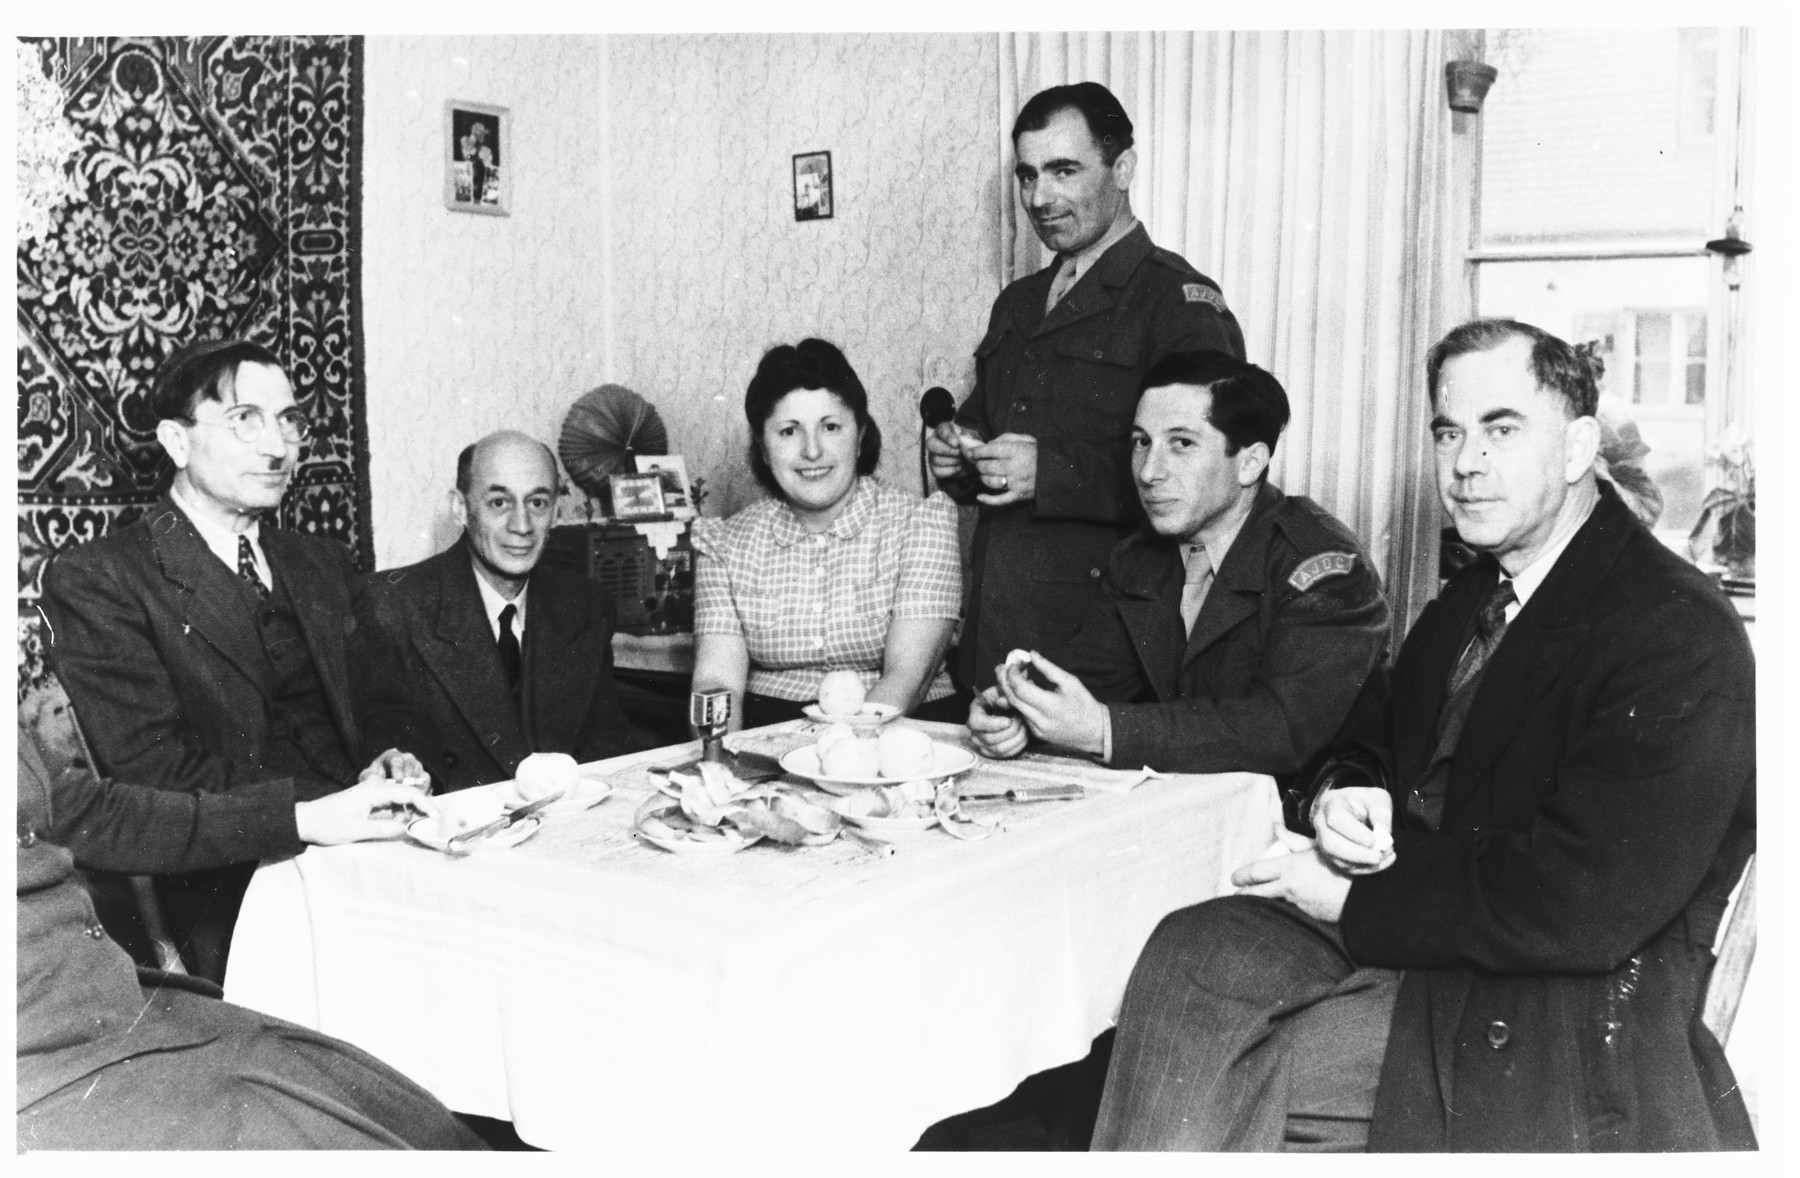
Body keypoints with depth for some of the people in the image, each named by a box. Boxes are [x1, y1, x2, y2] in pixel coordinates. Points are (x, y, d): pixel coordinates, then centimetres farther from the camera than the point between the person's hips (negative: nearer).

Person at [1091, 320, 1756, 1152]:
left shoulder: (1681, 638, -14)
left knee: (1229, 1089, -23)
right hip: (1397, 920, 7)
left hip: (1567, 1005, -7)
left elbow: (1581, 911, -22)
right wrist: (1341, 797, -3)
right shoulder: (1468, 601, 13)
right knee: (1188, 957, -19)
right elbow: (1372, 746, 23)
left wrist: (1354, 900, -15)